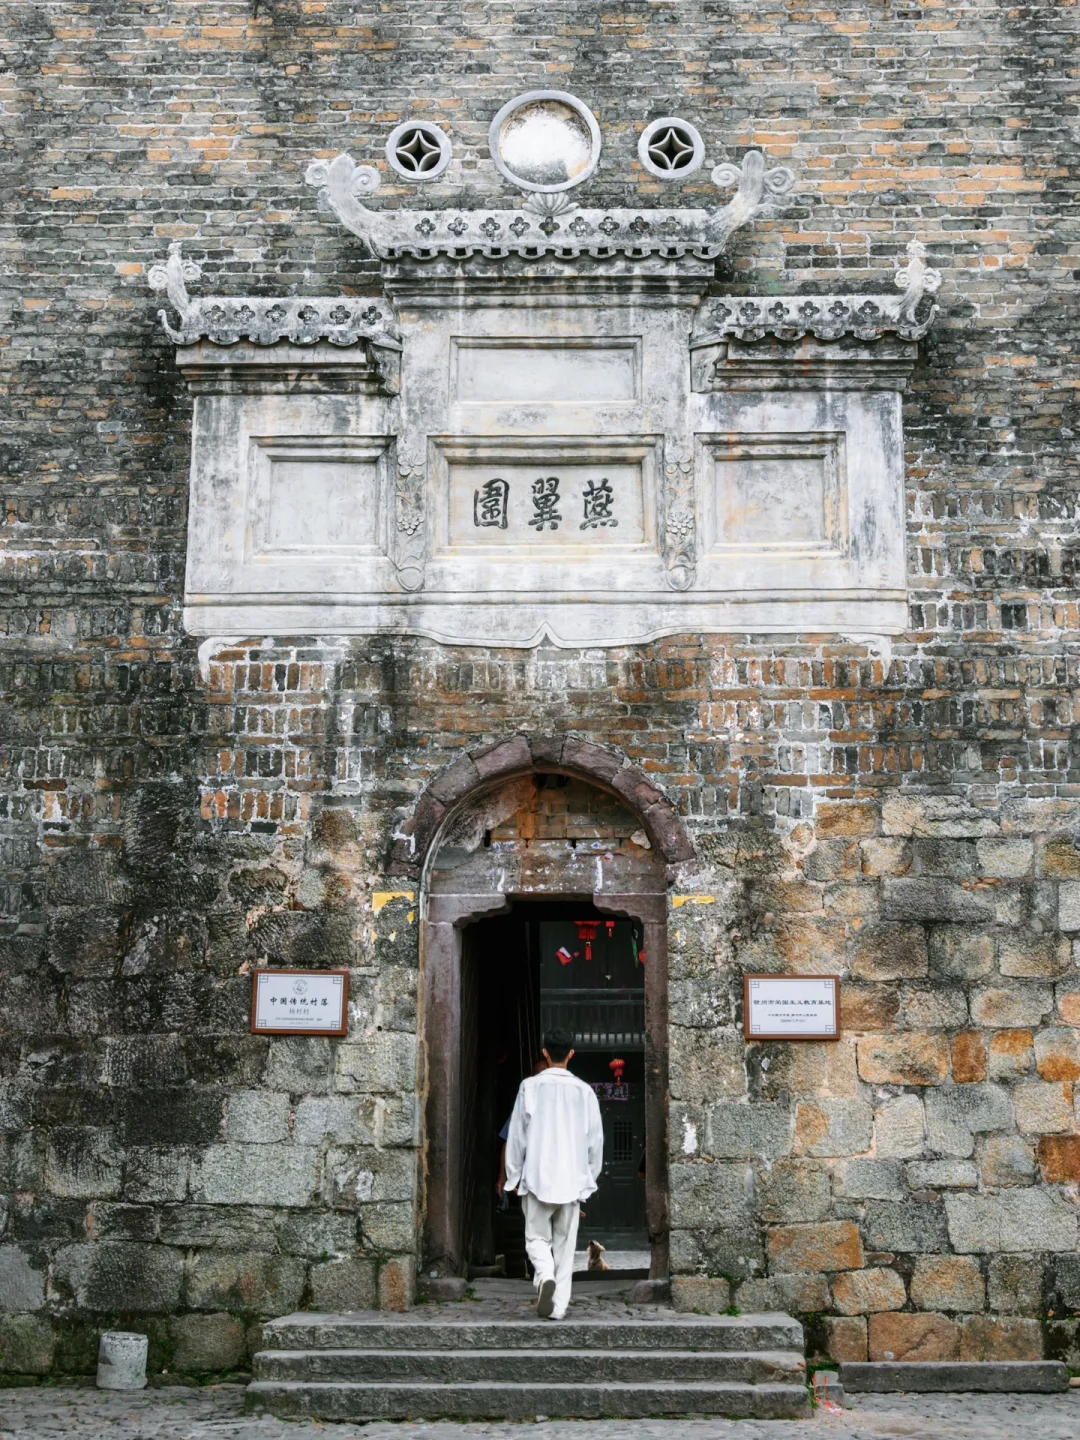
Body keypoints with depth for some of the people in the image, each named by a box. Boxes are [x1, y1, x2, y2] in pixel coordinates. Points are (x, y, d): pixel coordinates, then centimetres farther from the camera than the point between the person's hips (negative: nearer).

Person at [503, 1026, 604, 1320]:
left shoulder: (530, 1086, -4)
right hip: (572, 1178, 2)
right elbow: (595, 1139, 5)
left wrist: (514, 1176, 8)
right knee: (565, 1245, 10)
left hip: (537, 1177, -1)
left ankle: (545, 1276, -19)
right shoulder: (584, 1091, 1)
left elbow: (517, 1135, -1)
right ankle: (558, 1306, 7)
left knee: (537, 1237, 9)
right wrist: (590, 1178, 17)